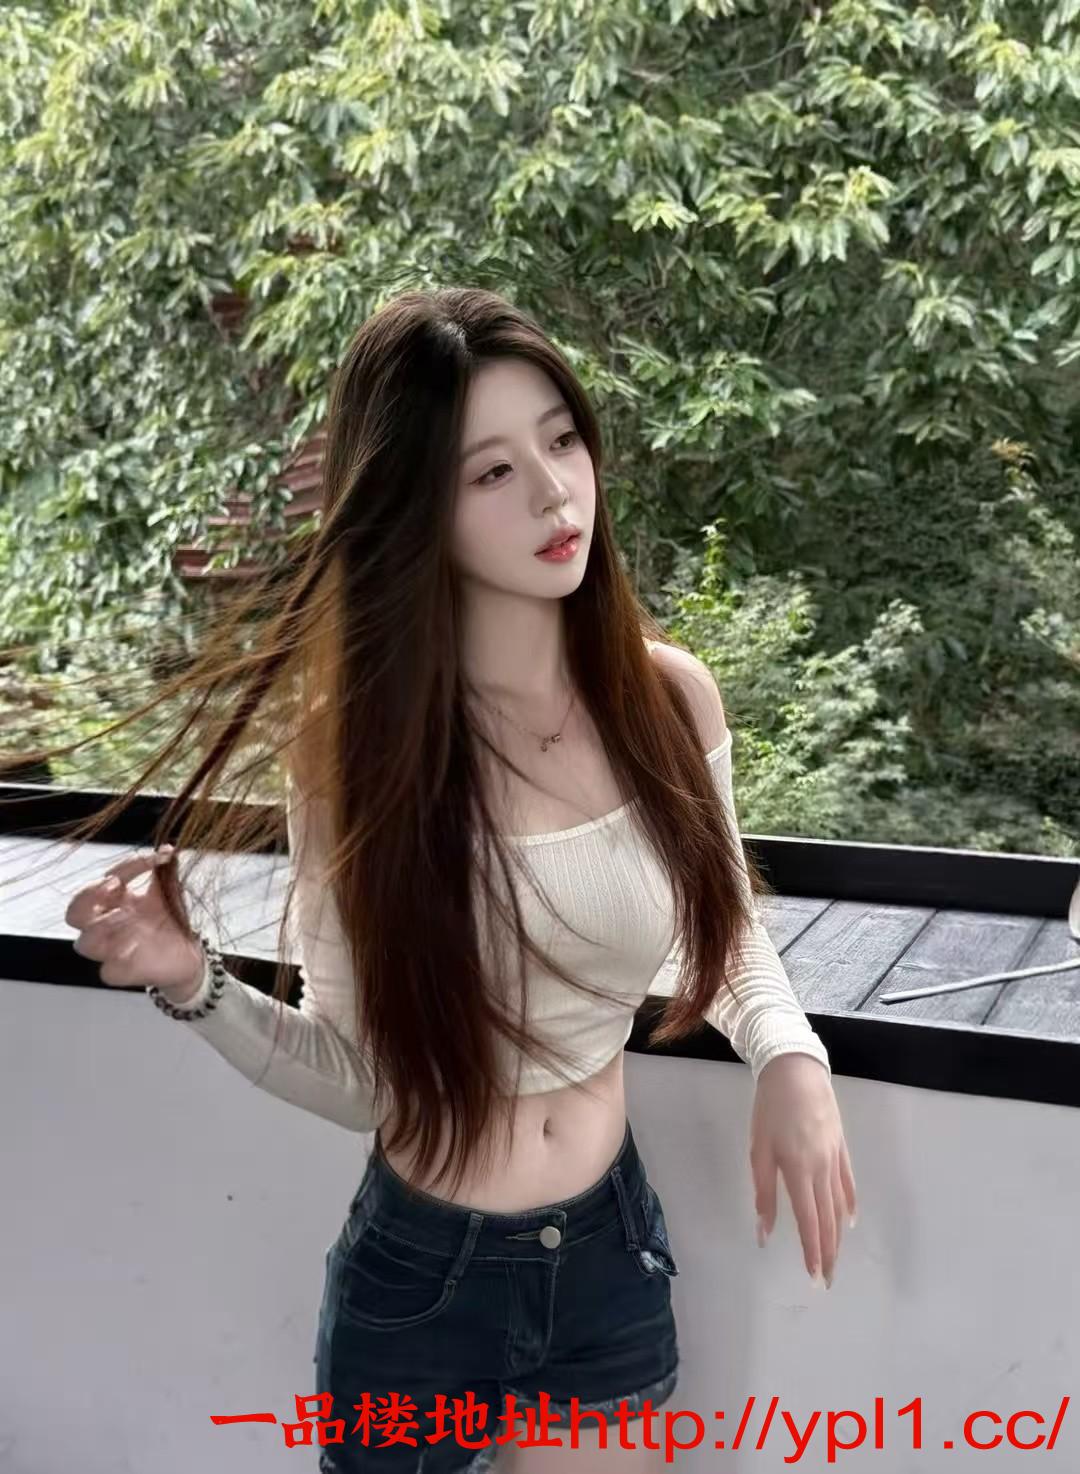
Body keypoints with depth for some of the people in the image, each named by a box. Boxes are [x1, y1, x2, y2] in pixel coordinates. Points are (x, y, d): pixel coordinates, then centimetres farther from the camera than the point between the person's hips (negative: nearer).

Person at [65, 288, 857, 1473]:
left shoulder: (669, 696, -10)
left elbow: (722, 930, 7)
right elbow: (355, 1079, -9)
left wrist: (789, 1059, -11)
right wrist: (195, 986, -25)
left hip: (610, 1254, 2)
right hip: (415, 1278, -1)